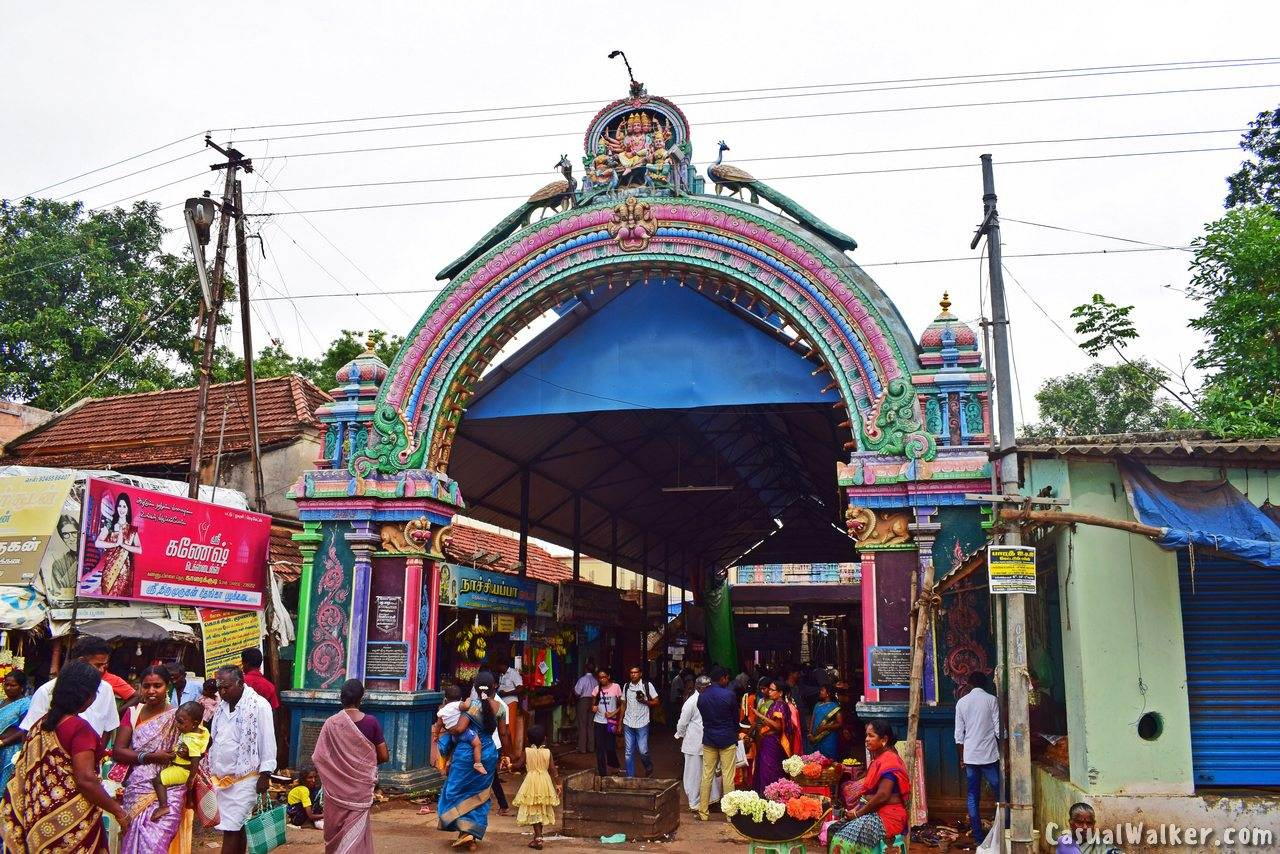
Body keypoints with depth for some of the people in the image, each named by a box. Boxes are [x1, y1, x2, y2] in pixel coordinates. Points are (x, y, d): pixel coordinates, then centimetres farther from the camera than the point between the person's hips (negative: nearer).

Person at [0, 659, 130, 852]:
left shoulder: (41, 723, 4)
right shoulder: (79, 727, -19)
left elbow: (24, 771, 11)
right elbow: (86, 779, -23)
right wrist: (118, 810, -15)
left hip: (39, 817, 8)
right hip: (71, 820, -8)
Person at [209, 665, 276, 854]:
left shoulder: (259, 705, -11)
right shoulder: (222, 705, 9)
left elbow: (268, 743, -10)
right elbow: (215, 740, 16)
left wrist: (265, 775, -11)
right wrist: (211, 771, 15)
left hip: (245, 778, -6)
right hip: (221, 777, 6)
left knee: (231, 828, -8)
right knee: (237, 827, 11)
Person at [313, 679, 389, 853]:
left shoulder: (331, 723, -11)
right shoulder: (371, 722, -10)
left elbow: (318, 757, -9)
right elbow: (384, 756, -6)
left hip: (337, 787, 0)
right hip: (361, 786, 0)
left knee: (336, 827, 16)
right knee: (356, 829, 12)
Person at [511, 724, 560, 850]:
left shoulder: (526, 751, -10)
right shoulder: (547, 752, -6)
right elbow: (553, 770, -4)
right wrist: (558, 784, 4)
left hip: (531, 783, -2)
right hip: (544, 783, 2)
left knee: (534, 811, 4)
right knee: (541, 811, 17)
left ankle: (538, 838, -4)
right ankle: (538, 836, 26)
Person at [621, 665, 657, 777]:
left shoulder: (647, 685, -3)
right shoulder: (626, 686, 9)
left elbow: (656, 701, 0)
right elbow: (624, 705, 15)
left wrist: (645, 701, -17)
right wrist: (620, 723, 13)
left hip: (642, 723, -3)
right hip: (628, 724, 3)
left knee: (643, 751, -3)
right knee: (629, 752, 5)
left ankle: (649, 767, 26)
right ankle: (630, 777, 15)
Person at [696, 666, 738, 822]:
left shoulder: (702, 696, 0)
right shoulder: (729, 695, -12)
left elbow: (704, 717, 7)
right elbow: (736, 718, 0)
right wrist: (734, 735, 17)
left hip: (708, 740, 4)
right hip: (727, 740, -4)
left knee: (706, 776, 8)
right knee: (728, 777, 3)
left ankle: (703, 812, 12)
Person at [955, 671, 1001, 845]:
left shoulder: (961, 702, 5)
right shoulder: (991, 700, -3)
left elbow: (959, 734, 5)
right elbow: (998, 729, -4)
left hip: (970, 756, 2)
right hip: (990, 754, -2)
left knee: (973, 797, 6)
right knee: (999, 794, 8)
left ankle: (978, 836, 6)